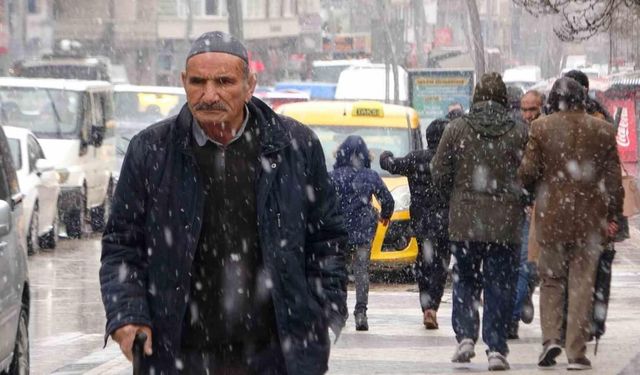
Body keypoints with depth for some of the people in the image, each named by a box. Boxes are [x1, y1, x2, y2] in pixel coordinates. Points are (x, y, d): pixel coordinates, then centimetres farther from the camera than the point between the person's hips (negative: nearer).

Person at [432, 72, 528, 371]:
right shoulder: (518, 133, -3)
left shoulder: (456, 129, -1)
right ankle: (496, 349, -1)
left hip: (464, 221, 1)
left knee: (465, 282, 16)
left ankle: (465, 336, 3)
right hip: (505, 223, -1)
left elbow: (439, 173, 1)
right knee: (499, 286, 3)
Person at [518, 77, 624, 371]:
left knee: (551, 280, 13)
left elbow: (528, 171, -4)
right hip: (590, 217, 1)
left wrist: (526, 186, 17)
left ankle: (551, 337, -5)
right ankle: (577, 352, 2)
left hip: (552, 215, -1)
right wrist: (613, 215, 10)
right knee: (582, 283, 5)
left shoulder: (541, 127, -5)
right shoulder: (603, 131, 1)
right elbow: (613, 178, 3)